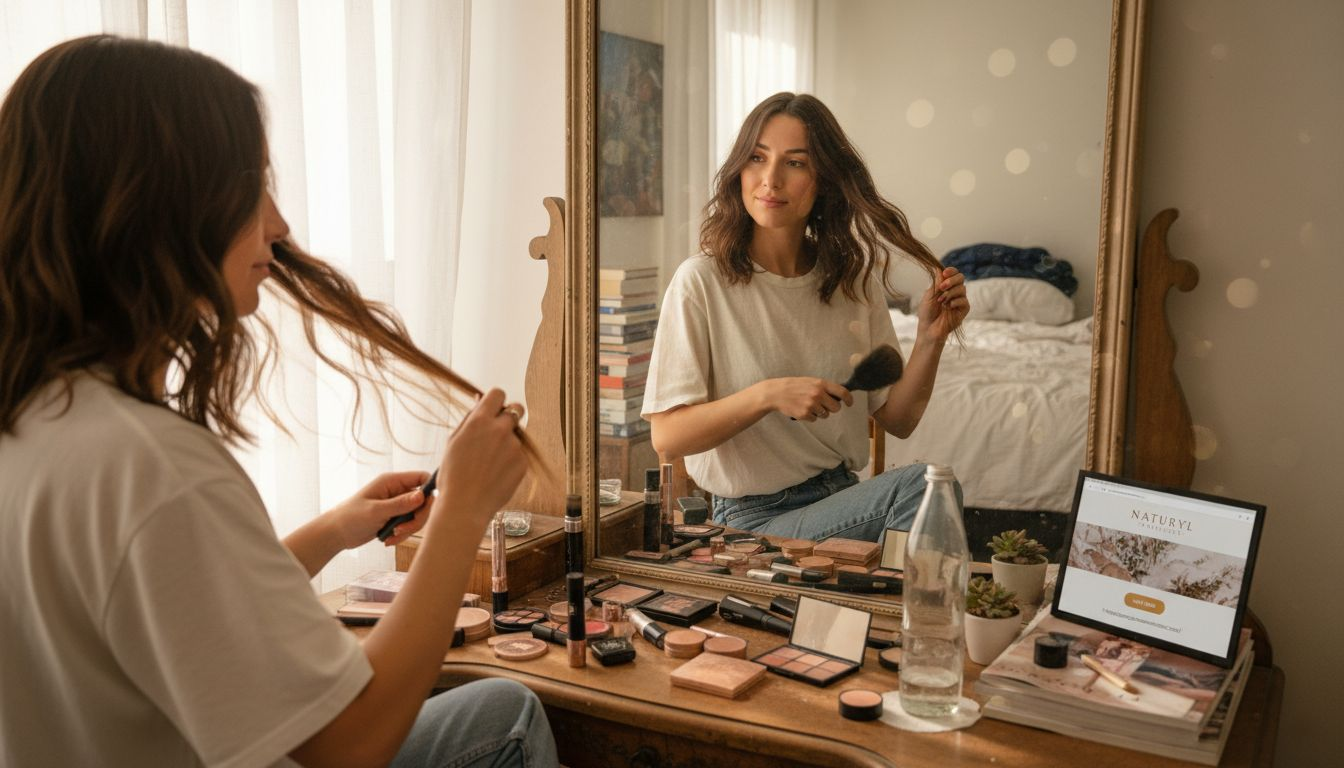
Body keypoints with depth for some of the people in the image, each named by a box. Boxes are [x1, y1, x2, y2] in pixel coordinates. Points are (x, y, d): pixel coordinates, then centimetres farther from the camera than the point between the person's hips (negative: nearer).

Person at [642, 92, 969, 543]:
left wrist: (930, 339, -9)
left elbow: (897, 420, 6)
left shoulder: (855, 280, 4)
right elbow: (667, 436, -12)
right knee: (924, 485, -26)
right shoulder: (702, 282, -10)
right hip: (753, 519, -5)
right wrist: (768, 395, -24)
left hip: (841, 496, 5)